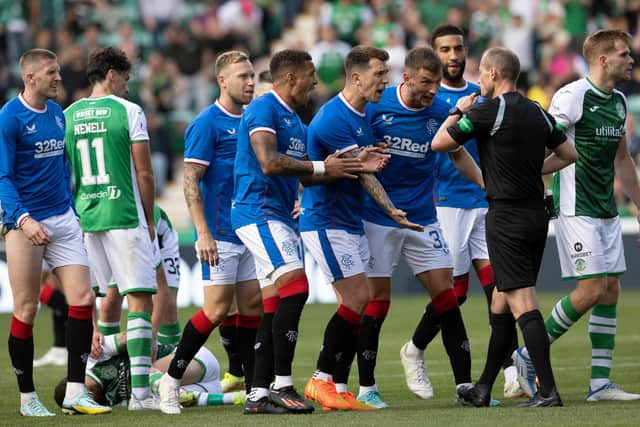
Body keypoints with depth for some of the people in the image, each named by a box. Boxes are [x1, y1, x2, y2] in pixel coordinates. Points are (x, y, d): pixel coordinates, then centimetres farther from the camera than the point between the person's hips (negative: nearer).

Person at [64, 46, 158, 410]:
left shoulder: (68, 116, 9)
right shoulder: (128, 111, -4)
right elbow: (144, 173, -4)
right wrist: (149, 220, 6)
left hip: (83, 220, 5)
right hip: (124, 217, -5)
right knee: (139, 299, -4)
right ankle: (140, 391, -11)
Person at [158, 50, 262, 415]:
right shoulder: (207, 124, -9)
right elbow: (191, 181, -13)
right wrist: (204, 233, -19)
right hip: (220, 234, -7)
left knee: (252, 305, 5)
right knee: (217, 309, -9)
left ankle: (254, 387, 9)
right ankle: (171, 380, 2)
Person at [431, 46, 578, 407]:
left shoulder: (487, 111, -11)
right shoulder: (538, 113, 9)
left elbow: (439, 143, -4)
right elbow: (570, 154, 16)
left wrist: (458, 111, 12)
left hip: (507, 217, -8)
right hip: (536, 213, 8)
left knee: (523, 304, -11)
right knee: (501, 301, 16)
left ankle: (548, 390, -18)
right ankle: (483, 389, 23)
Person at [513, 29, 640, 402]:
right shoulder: (573, 96, -13)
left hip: (606, 211, 8)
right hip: (576, 210, -8)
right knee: (591, 290, -12)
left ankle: (600, 382, 6)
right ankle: (530, 355, 3)